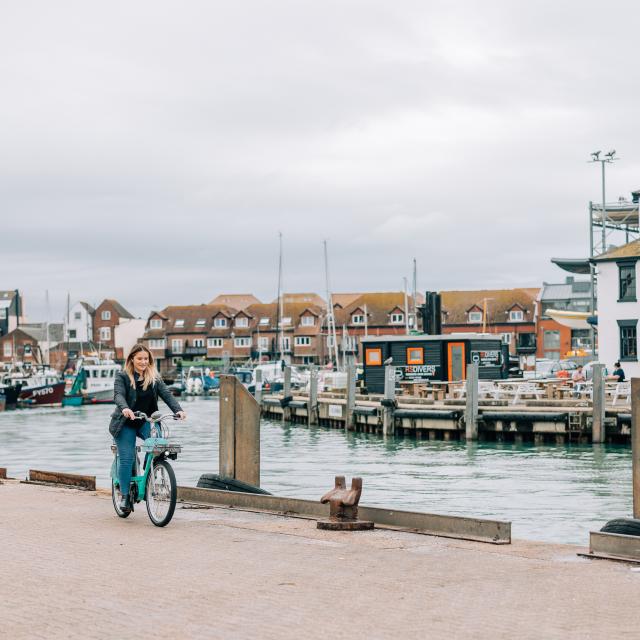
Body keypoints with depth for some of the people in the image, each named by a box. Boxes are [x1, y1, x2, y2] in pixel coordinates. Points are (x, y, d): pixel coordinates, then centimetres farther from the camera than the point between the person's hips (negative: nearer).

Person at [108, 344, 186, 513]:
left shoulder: (154, 378, 6)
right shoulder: (122, 377, -4)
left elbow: (166, 394, -6)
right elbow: (118, 395, -19)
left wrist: (178, 410, -24)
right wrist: (124, 408, -42)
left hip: (146, 422, 2)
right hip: (126, 423, -2)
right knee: (126, 458, -10)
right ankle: (125, 496, 1)